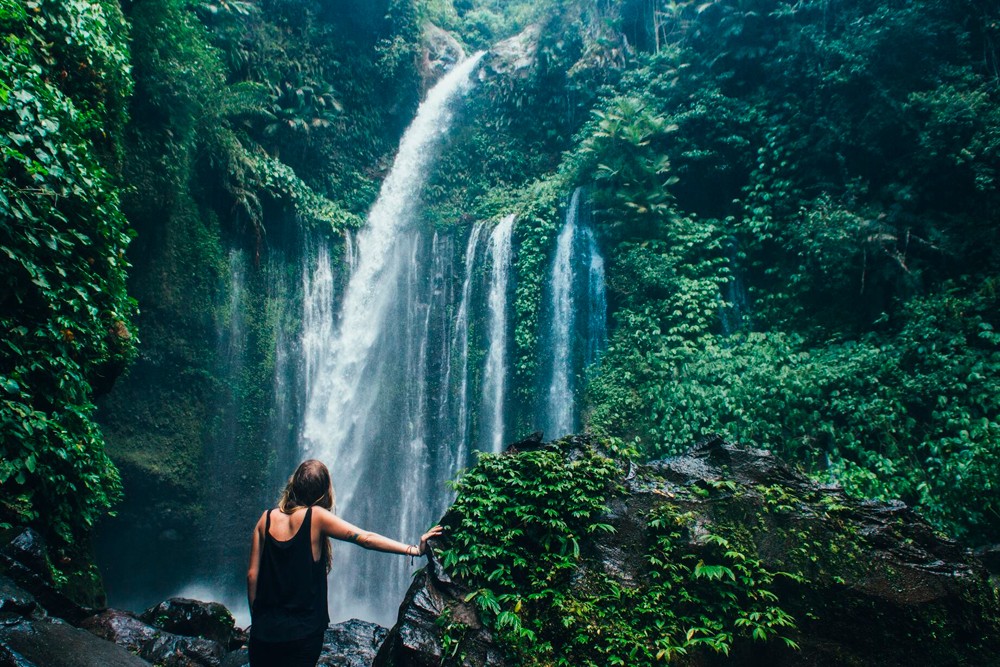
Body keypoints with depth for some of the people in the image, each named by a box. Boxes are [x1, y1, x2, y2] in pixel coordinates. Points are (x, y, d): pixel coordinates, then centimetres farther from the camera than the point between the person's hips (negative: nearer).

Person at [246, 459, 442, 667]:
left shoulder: (267, 518, -1)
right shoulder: (316, 516, -12)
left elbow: (252, 574, 3)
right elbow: (366, 539, -16)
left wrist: (256, 618, 14)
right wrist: (414, 549, -13)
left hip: (264, 629, 3)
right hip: (302, 634, -3)